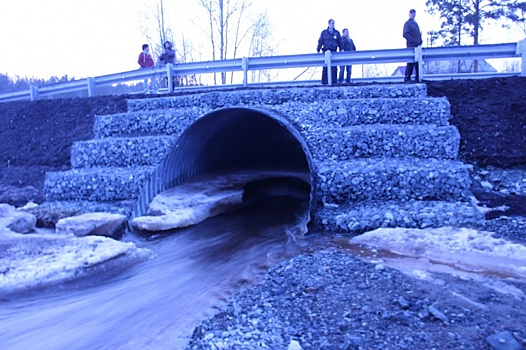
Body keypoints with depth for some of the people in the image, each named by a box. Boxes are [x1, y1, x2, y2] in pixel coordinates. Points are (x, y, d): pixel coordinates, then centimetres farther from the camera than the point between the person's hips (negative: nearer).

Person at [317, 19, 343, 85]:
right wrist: (318, 50, -2)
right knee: (325, 67, -2)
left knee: (334, 67, -4)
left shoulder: (337, 33, 12)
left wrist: (341, 49, 5)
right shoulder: (324, 32, 10)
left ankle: (333, 81, -1)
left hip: (334, 52, 1)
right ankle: (324, 82, 0)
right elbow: (320, 42, 7)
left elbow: (340, 42, 13)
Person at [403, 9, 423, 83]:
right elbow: (405, 34, -13)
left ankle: (417, 79, 11)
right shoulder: (407, 23, -1)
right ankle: (407, 79, -5)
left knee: (418, 62, 6)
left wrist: (420, 41, 8)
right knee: (411, 63, -9)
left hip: (417, 46, 7)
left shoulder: (415, 23, 23)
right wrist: (413, 41, -20)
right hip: (411, 46, -7)